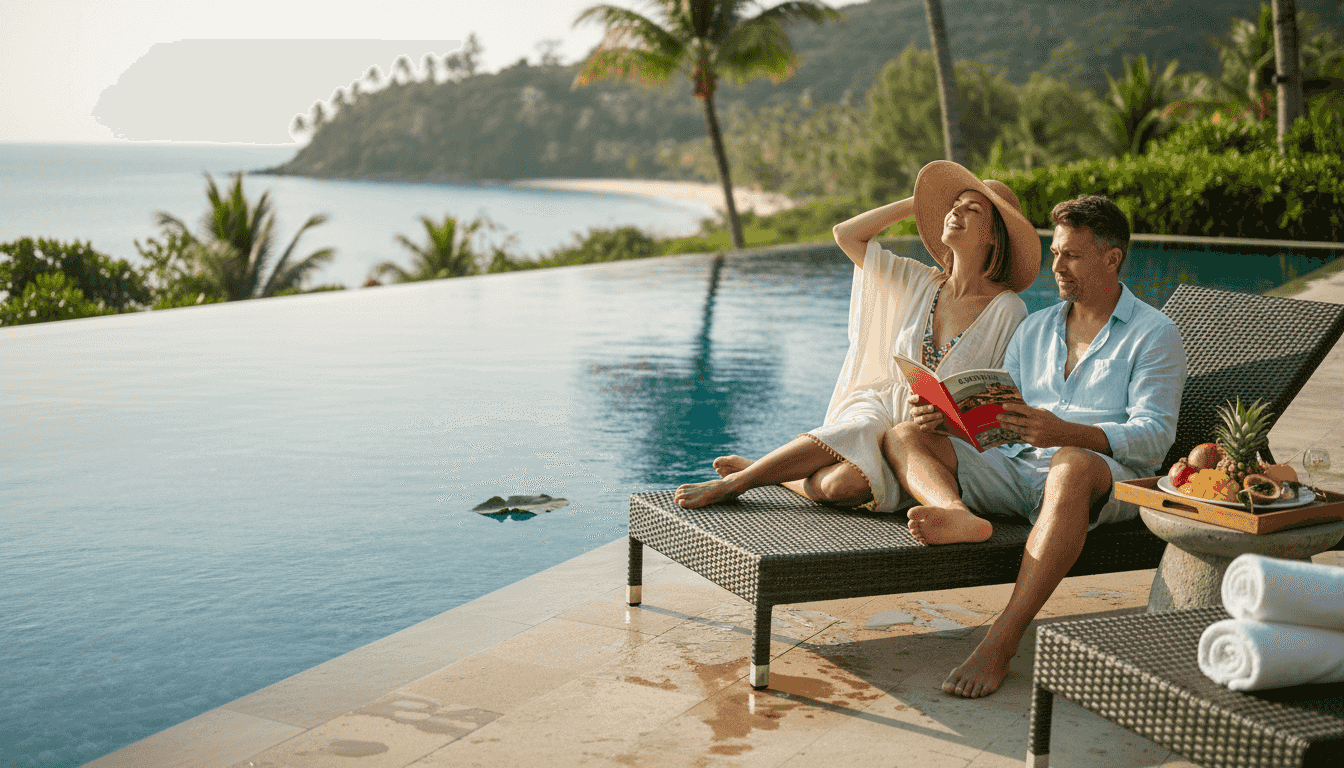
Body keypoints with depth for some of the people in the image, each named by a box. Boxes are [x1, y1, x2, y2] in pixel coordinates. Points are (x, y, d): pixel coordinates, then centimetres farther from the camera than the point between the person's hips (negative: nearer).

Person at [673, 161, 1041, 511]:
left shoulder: (1007, 311, -5)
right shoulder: (919, 283, 8)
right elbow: (846, 235, 9)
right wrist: (916, 202, 10)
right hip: (881, 408, 3)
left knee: (846, 484, -34)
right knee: (859, 431, -37)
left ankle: (743, 477, -18)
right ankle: (751, 473, -23)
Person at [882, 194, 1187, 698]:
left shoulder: (1154, 334, 4)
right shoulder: (1034, 329, 22)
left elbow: (1153, 438, -10)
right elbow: (993, 417, 19)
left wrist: (1063, 433, -27)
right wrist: (943, 415, -5)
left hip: (1109, 477, -6)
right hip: (1018, 469, 6)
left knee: (1070, 466, -42)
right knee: (904, 435, -7)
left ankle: (1001, 642, -45)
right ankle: (959, 516, -42)